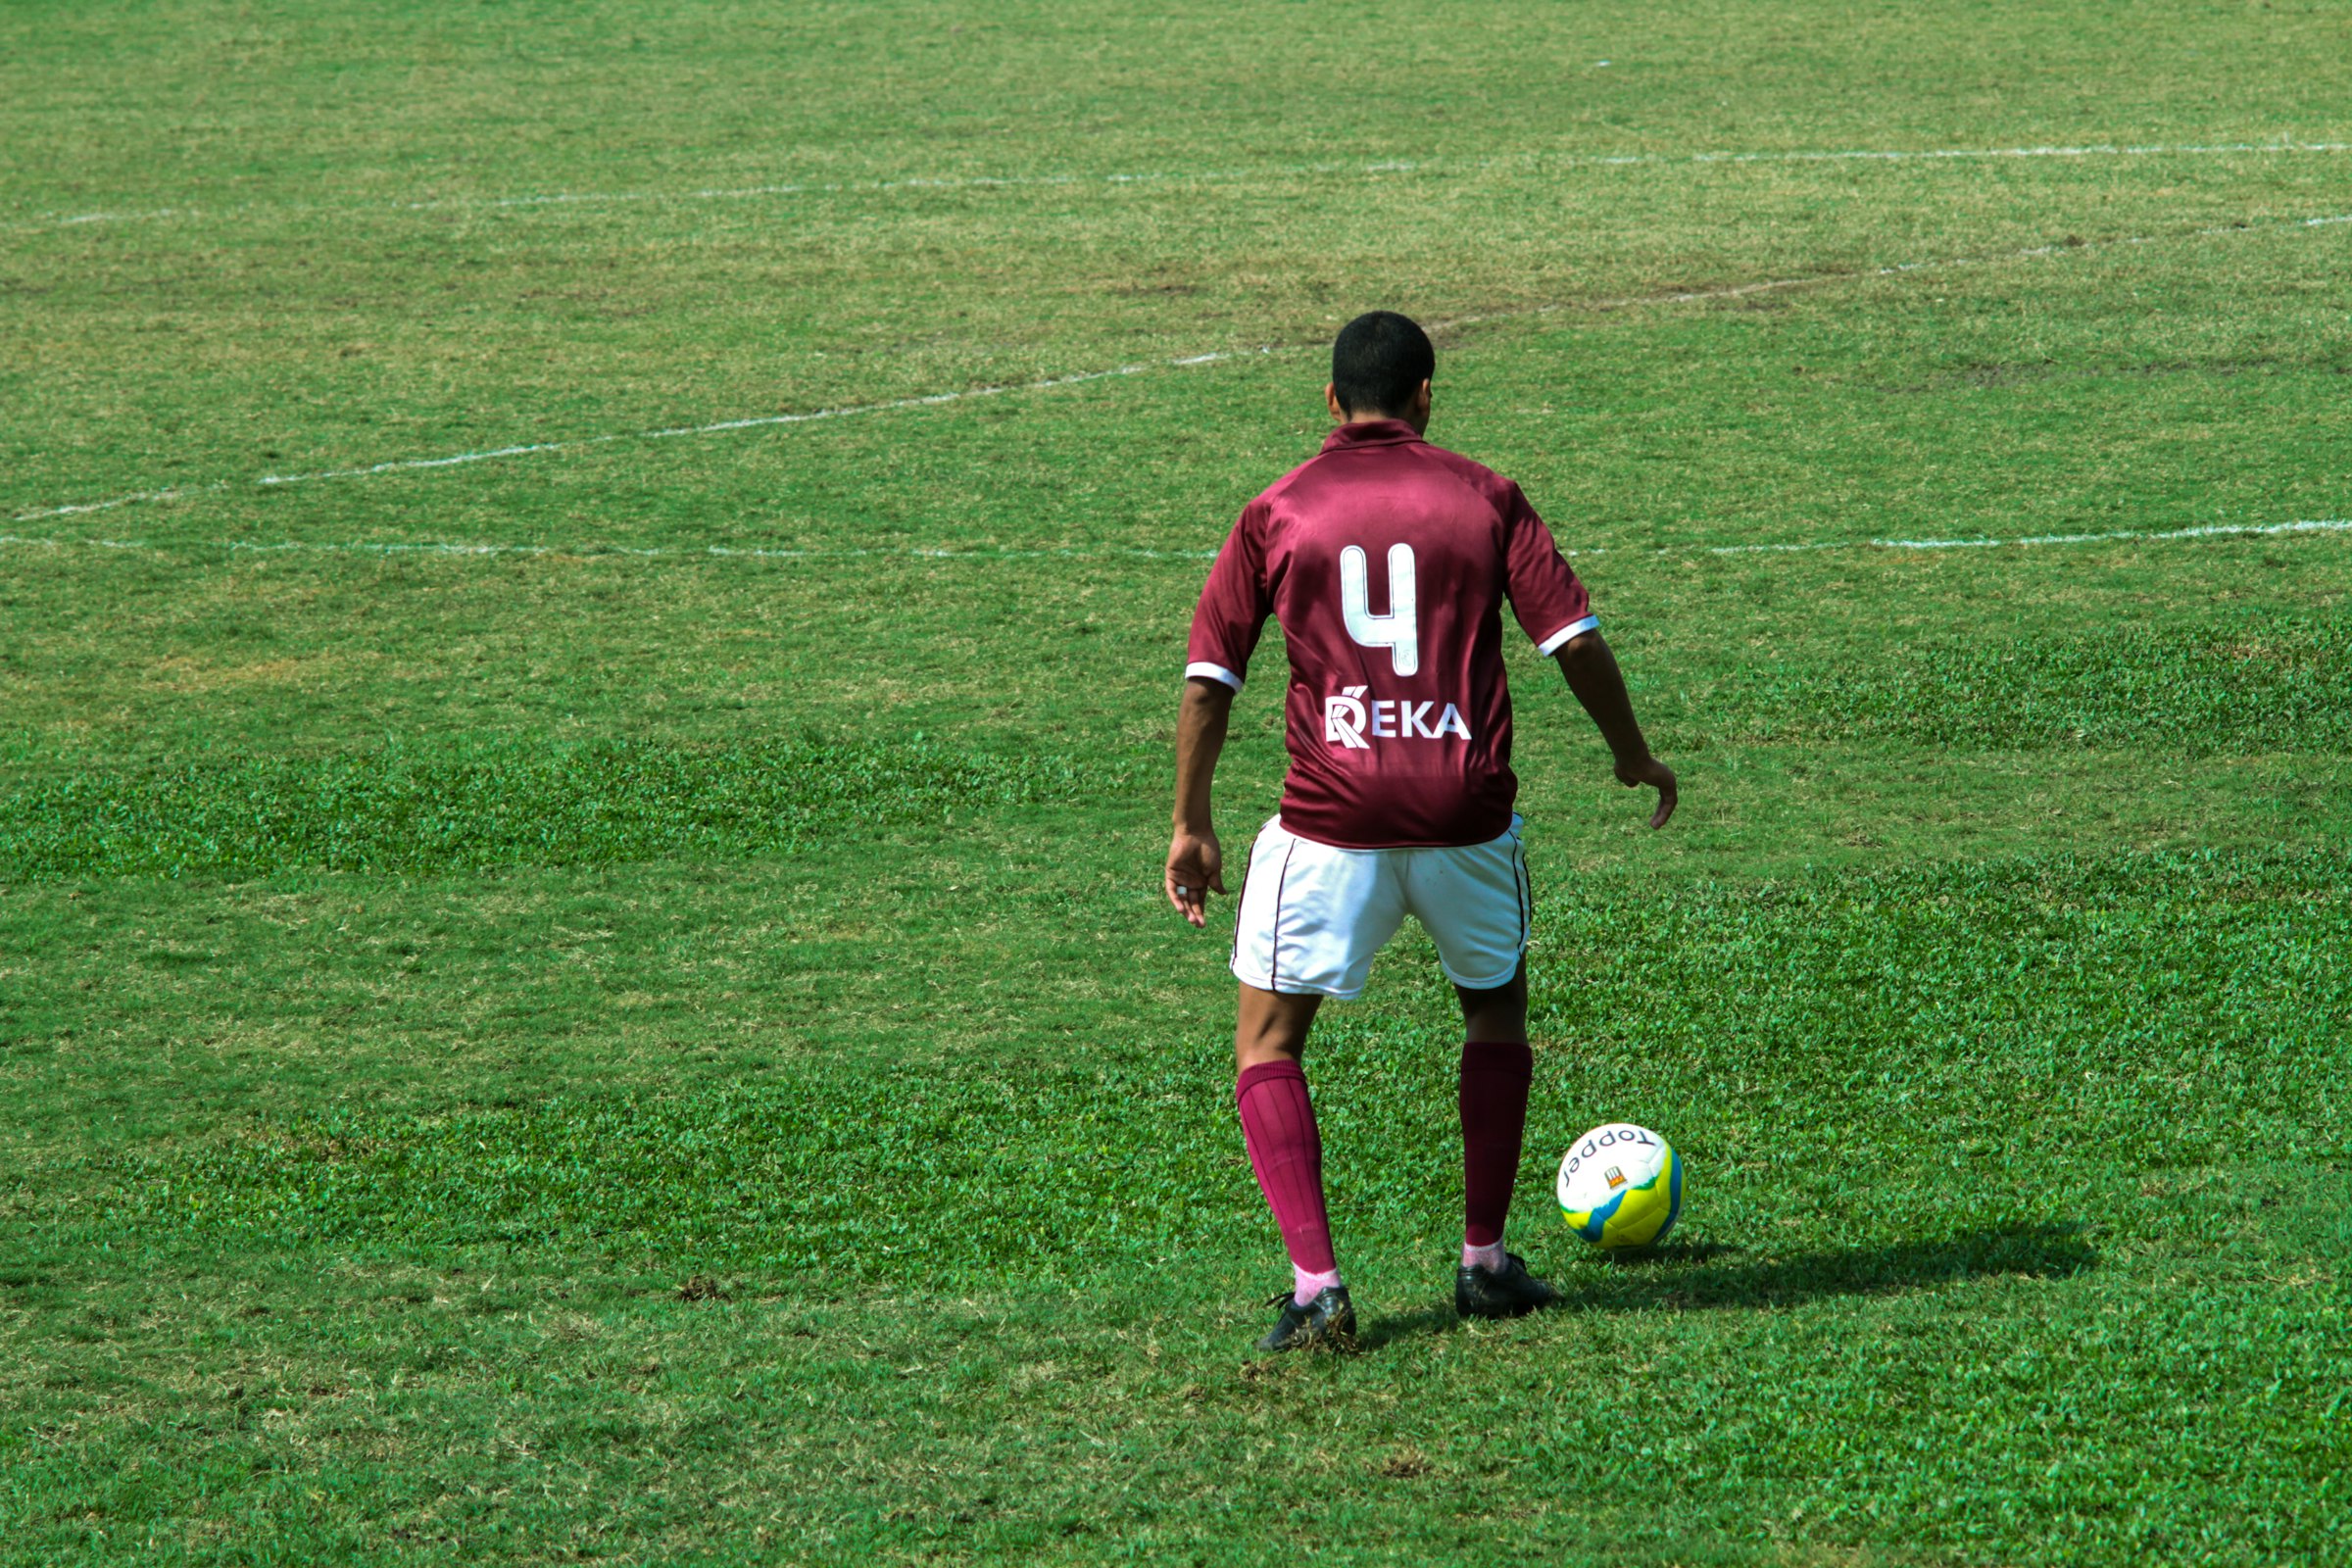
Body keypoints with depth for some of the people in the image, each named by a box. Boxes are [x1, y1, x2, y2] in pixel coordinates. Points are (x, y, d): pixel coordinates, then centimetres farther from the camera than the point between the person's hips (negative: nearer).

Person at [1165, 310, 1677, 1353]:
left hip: (1330, 819, -1)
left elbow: (1208, 681, 3)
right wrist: (1633, 755, 16)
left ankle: (1316, 1287, -5)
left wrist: (1191, 825, 12)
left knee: (1266, 1044, 10)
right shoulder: (1484, 497, 5)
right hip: (1465, 815, 1)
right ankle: (1484, 1265, 26)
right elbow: (1574, 641, 1)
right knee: (1496, 1011, 26)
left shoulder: (1276, 513, 5)